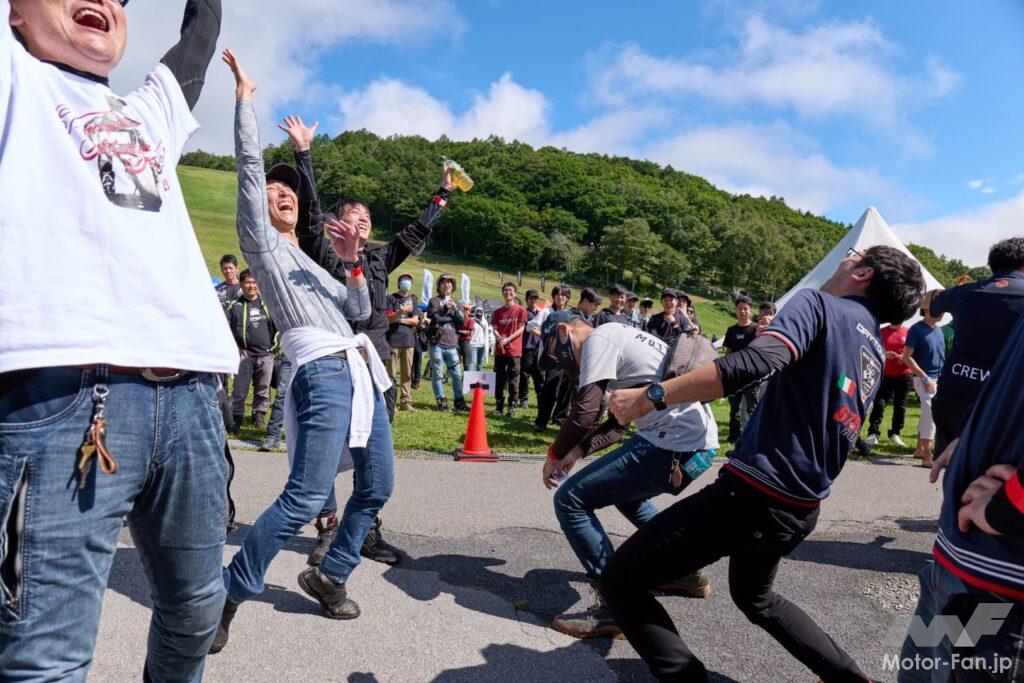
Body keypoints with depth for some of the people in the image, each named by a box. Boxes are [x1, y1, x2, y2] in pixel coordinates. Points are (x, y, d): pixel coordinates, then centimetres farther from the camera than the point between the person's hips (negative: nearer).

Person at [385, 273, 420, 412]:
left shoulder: (413, 300, 16)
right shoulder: (392, 298, 4)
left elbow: (415, 321, 7)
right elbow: (388, 319, -5)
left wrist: (400, 320, -5)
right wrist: (401, 311, -19)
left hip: (408, 340, 4)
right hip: (393, 339, -4)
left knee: (407, 373, 4)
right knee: (391, 373, -5)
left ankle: (405, 401, 8)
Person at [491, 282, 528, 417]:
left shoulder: (520, 310, 1)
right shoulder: (498, 312, 13)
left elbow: (521, 329, -4)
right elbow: (494, 329, 8)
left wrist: (508, 339, -16)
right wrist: (499, 338, -14)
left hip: (514, 351, -3)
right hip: (499, 350, 4)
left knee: (513, 380, -1)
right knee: (499, 379, 7)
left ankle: (512, 406, 5)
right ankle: (499, 405, 14)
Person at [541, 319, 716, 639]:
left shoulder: (598, 338, -5)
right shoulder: (623, 335, 25)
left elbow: (585, 414, -16)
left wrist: (555, 455, 0)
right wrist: (577, 450, 19)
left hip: (674, 444, -10)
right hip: (702, 438, 10)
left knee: (570, 500, -7)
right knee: (623, 491, 33)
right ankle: (687, 573, 39)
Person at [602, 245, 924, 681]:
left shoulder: (819, 304, -8)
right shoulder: (876, 354, 17)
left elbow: (755, 362, -28)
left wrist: (649, 397, -26)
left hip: (753, 494, -9)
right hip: (802, 512, 9)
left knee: (619, 579, -3)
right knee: (756, 598, 36)